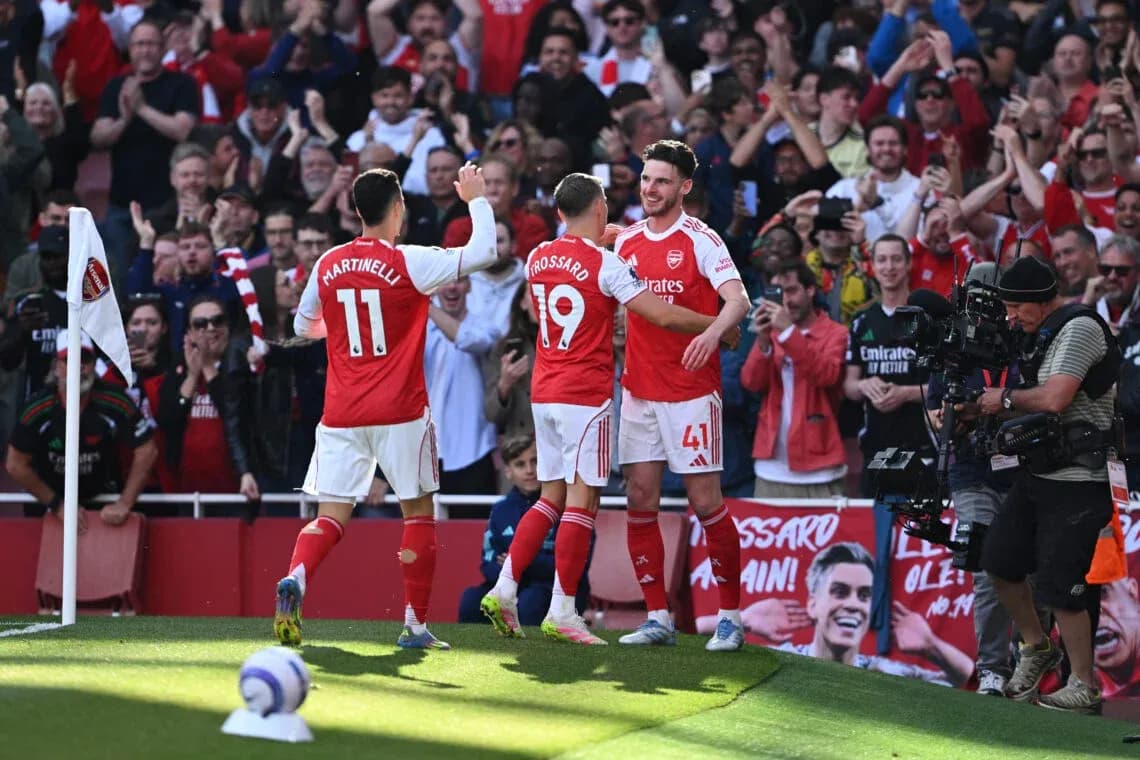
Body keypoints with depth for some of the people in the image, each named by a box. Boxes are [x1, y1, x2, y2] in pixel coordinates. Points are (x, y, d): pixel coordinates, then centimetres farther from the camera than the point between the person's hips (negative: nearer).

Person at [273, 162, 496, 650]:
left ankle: (295, 580, -25)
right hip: (401, 412, -3)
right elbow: (483, 252, -6)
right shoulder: (408, 263, -8)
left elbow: (304, 326, 19)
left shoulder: (328, 265, 5)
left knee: (330, 518, 3)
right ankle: (415, 624, 8)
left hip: (341, 416, 3)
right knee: (418, 513, 10)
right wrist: (476, 199, 8)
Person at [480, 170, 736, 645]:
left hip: (544, 393, 7)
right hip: (586, 395, -7)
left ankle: (504, 589, 7)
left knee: (552, 497, 15)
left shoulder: (537, 259, 7)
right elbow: (663, 315, -15)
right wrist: (717, 326, 0)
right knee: (582, 500, -3)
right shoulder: (605, 264, -12)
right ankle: (561, 613, -4)